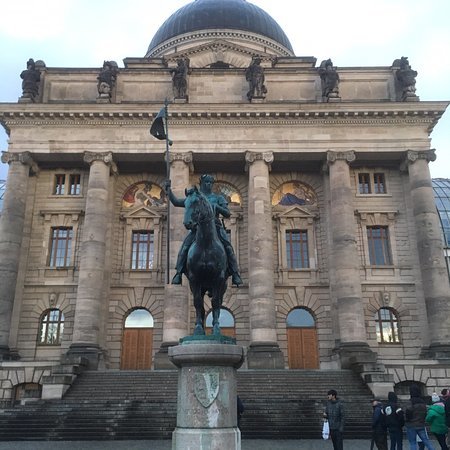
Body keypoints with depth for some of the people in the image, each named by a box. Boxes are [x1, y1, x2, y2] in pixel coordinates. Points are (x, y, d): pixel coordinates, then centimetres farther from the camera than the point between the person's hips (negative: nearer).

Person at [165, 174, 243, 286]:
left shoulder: (218, 197, 18)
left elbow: (227, 214, 9)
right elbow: (176, 202, 20)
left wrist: (216, 207, -8)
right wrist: (168, 190, 11)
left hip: (215, 226, -1)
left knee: (228, 247, -20)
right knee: (185, 246, -20)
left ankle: (235, 274, -16)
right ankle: (178, 273, -18)